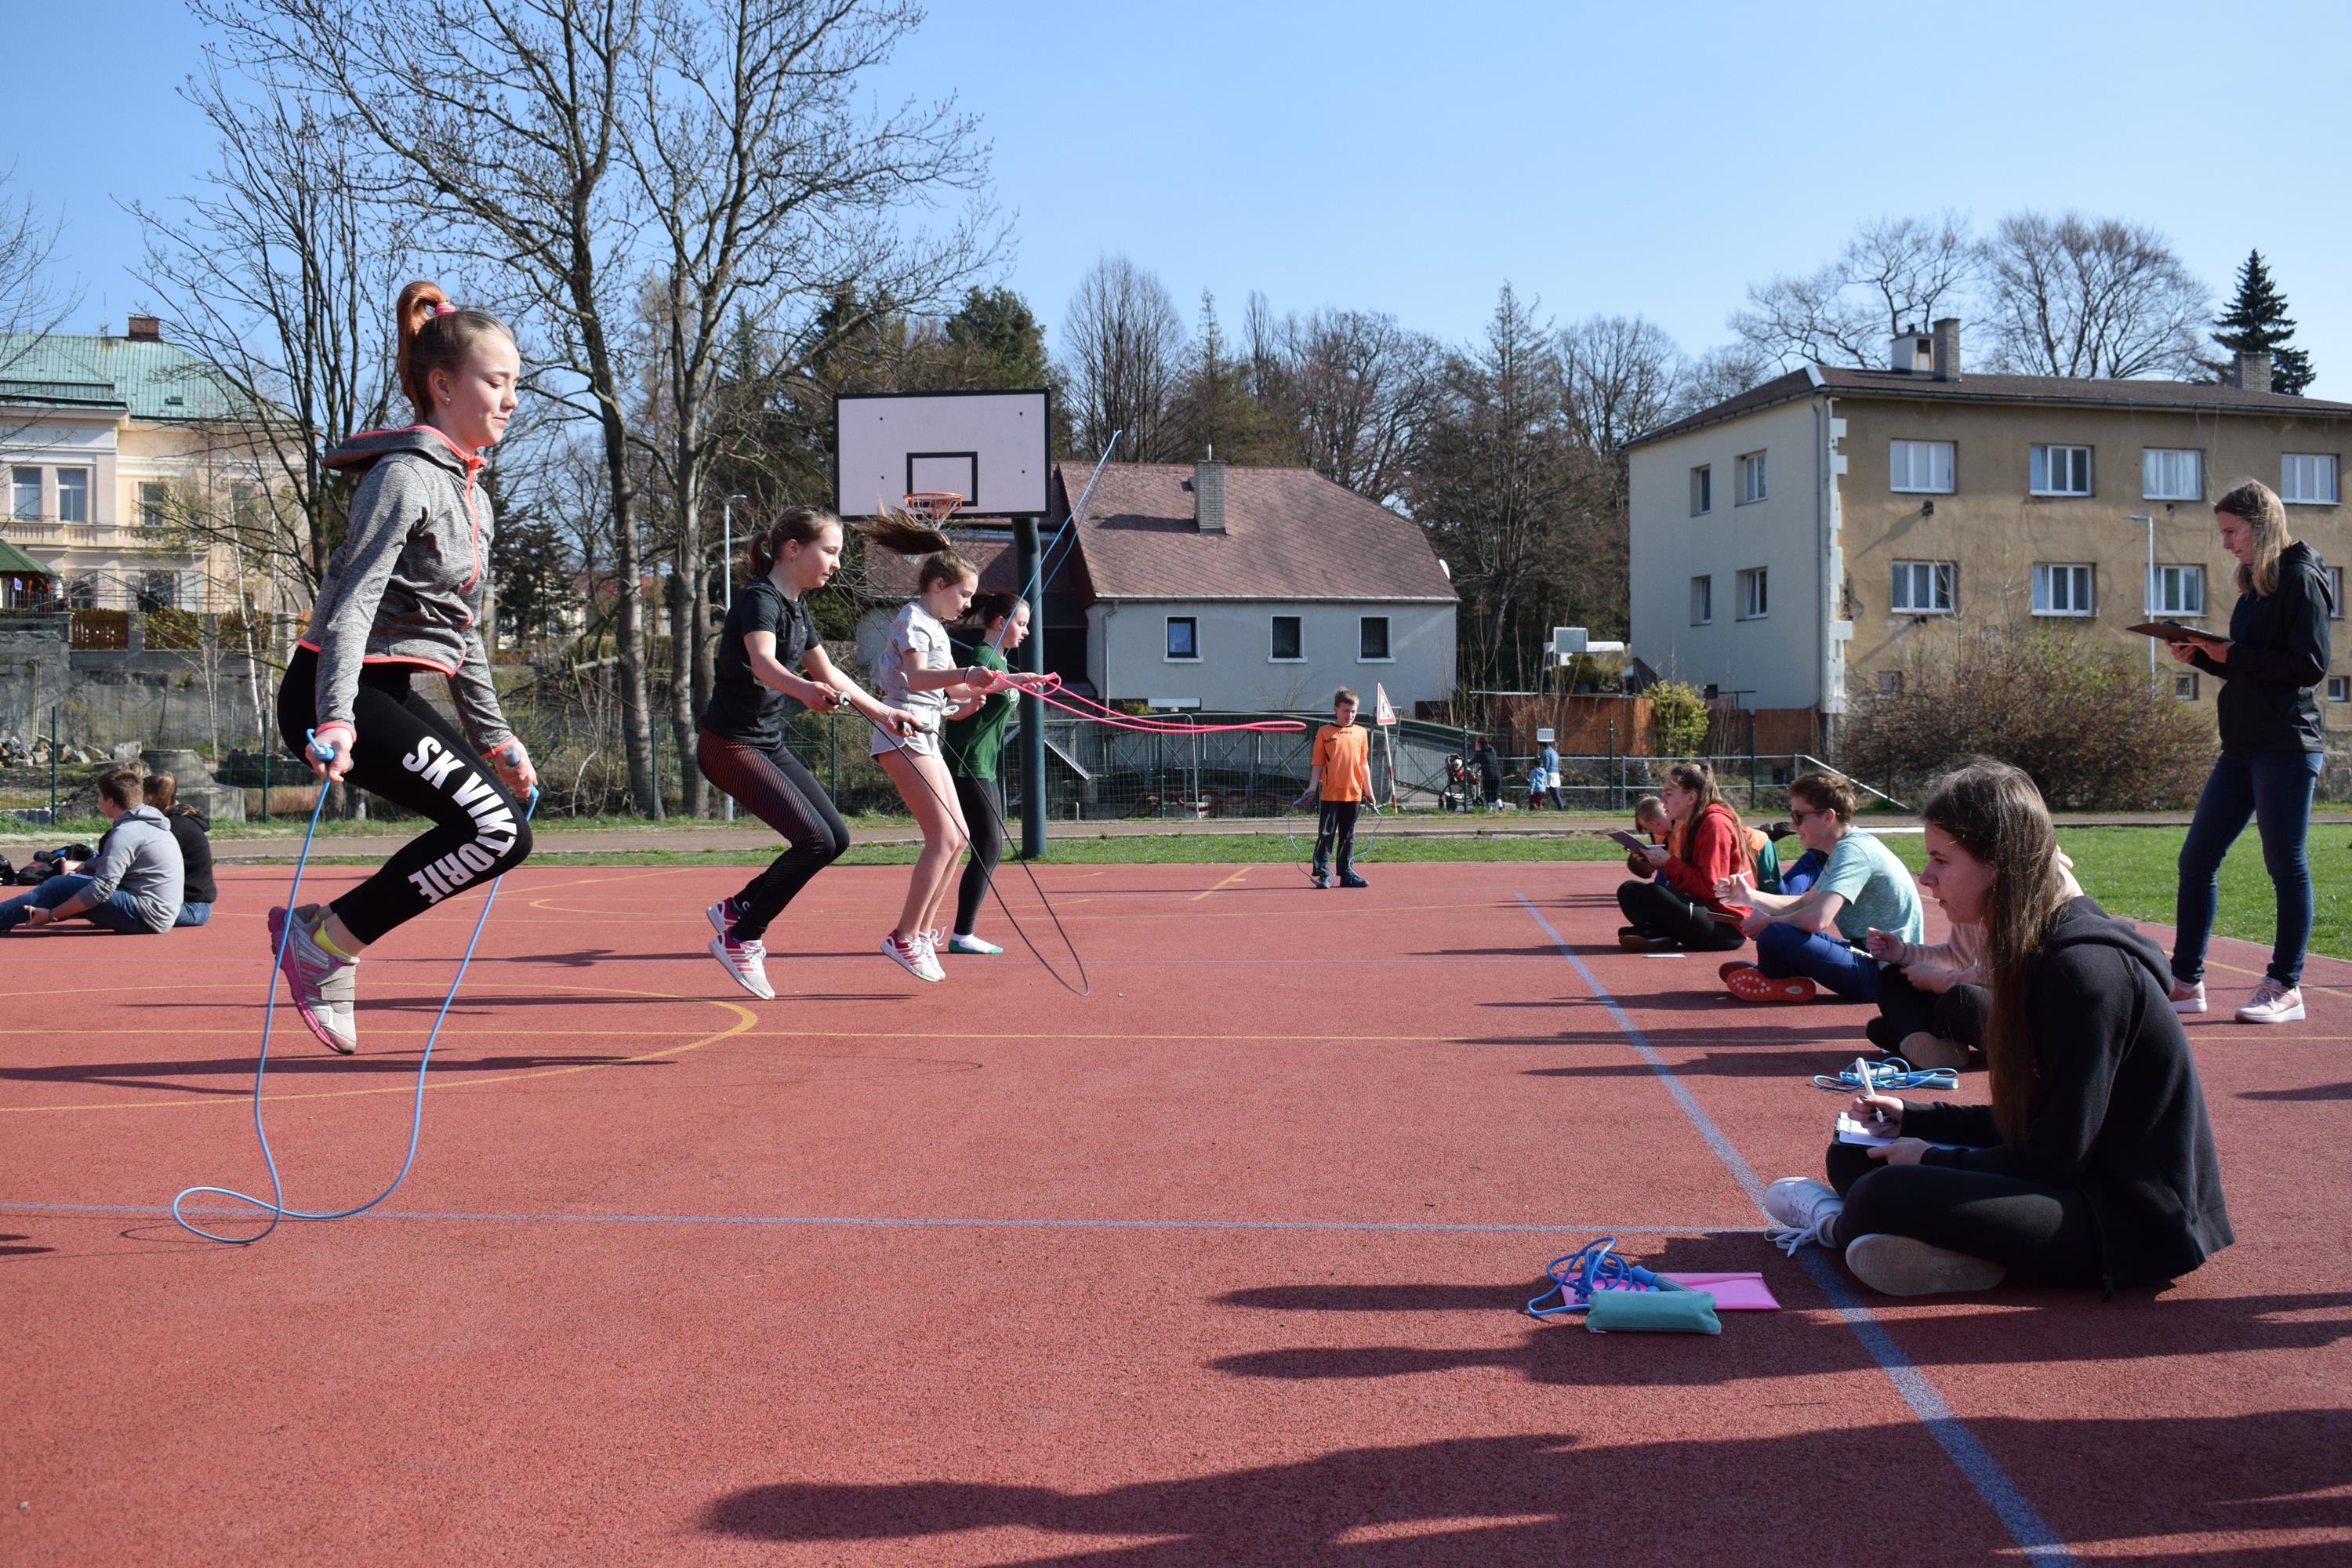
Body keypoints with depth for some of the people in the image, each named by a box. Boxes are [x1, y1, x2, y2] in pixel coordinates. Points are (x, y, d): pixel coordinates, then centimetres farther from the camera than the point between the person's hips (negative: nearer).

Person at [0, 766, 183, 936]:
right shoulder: (144, 823, 16)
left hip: (147, 918, -10)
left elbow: (102, 889, -20)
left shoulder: (126, 833, -15)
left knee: (60, 888, -9)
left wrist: (51, 915, -14)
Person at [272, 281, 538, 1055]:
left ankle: (327, 934, 10)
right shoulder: (405, 476, -13)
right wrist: (334, 719, -33)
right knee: (492, 828, -18)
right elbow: (352, 602, -22)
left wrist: (493, 736, 20)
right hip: (339, 693, -9)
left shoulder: (469, 491, 16)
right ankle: (321, 940, -5)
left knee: (505, 827, 4)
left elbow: (460, 631, 21)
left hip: (390, 695, 9)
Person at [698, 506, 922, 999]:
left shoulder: (797, 607, 12)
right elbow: (763, 663, -37)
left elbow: (828, 673, 26)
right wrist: (803, 689, -57)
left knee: (835, 837, 5)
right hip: (730, 744, -9)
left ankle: (736, 908, 18)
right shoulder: (760, 599, -16)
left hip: (770, 743, 9)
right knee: (814, 839, -18)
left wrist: (881, 711, 29)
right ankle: (739, 940, -4)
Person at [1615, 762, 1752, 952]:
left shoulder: (1715, 824, -14)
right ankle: (1656, 934, -12)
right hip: (1701, 909, 10)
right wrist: (1659, 863, -3)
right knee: (1629, 890, 6)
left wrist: (1668, 863, -14)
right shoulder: (1693, 824, 15)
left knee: (1654, 893, -31)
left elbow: (1711, 887, -21)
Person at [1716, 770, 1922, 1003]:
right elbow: (1804, 903, 21)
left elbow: (1817, 918, -31)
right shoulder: (1848, 848, 14)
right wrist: (1750, 896, 9)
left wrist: (1767, 923, -14)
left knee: (1774, 935, -25)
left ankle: (1770, 982, 4)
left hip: (1882, 973, -11)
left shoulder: (1852, 850, -19)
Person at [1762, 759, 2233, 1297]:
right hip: (2083, 1183, 10)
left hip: (2132, 1218, -10)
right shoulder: (2039, 954, 8)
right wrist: (1910, 1117, 12)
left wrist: (1934, 1161, -9)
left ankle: (1837, 1221, 5)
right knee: (1852, 1154, 9)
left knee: (1884, 1195, -28)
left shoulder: (2085, 970, -22)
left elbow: (2058, 1155, -21)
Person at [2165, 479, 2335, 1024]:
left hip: (2288, 745, -9)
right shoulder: (2255, 586, 17)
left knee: (2286, 864, -1)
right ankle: (2186, 982, 11)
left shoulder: (2301, 580, -8)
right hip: (2243, 745, 9)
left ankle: (2285, 987, 7)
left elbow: (2310, 665, -16)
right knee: (2197, 858, 6)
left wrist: (2232, 655, -15)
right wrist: (2201, 656, 6)